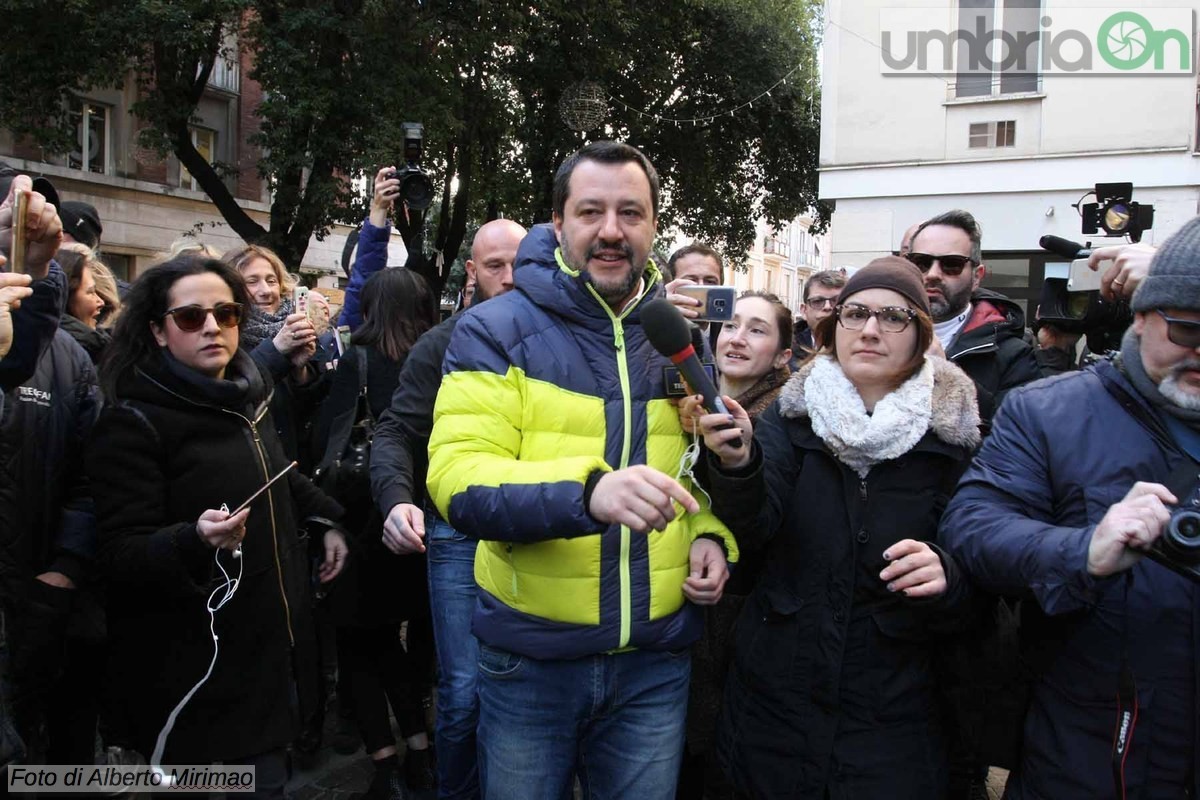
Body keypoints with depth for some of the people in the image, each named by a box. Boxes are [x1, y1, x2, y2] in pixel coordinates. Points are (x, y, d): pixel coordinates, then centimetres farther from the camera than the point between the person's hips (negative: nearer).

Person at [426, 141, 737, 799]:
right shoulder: (494, 331, -10)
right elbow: (458, 480, -22)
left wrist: (713, 535, -2)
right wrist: (587, 490, -39)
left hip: (656, 660, 3)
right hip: (530, 658, -3)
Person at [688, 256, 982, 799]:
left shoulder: (951, 439, -2)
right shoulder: (791, 418, 0)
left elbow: (972, 607, 1)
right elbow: (753, 527, -15)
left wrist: (945, 579, -21)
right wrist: (736, 463, -35)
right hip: (774, 705, 1)